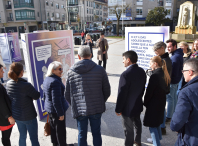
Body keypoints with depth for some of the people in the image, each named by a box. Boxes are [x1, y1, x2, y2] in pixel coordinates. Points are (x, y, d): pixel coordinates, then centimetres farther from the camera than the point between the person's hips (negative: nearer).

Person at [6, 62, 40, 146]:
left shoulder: (8, 84, -4)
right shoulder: (26, 85, -26)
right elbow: (37, 96, -15)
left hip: (16, 115, 7)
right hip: (28, 116, -7)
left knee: (22, 136, 23)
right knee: (34, 138, 8)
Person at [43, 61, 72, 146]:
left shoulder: (47, 79, 5)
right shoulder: (55, 81, -26)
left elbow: (45, 95, 15)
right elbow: (56, 100, -27)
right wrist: (61, 113, -21)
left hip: (49, 109, 10)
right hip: (56, 110, -10)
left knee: (53, 127, 24)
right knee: (60, 129, 8)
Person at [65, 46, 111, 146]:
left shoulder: (71, 72, -3)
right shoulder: (100, 70, -6)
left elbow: (67, 94, 2)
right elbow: (107, 91, 0)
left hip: (79, 110, 1)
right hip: (96, 109, 0)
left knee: (82, 135, 17)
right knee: (96, 133, 18)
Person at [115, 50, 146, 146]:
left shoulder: (126, 74, -29)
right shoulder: (142, 71, -4)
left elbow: (122, 94, -24)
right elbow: (143, 88, 7)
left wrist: (118, 109, -12)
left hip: (128, 108, -8)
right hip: (138, 105, 9)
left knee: (128, 129, 10)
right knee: (137, 123, 27)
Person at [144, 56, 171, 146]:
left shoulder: (155, 76, -24)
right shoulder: (164, 74, 2)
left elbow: (149, 92, -19)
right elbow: (166, 88, 10)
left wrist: (145, 103, -4)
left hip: (154, 103, -9)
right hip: (162, 102, 9)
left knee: (152, 124, 5)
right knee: (157, 122, 26)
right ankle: (157, 139, 43)